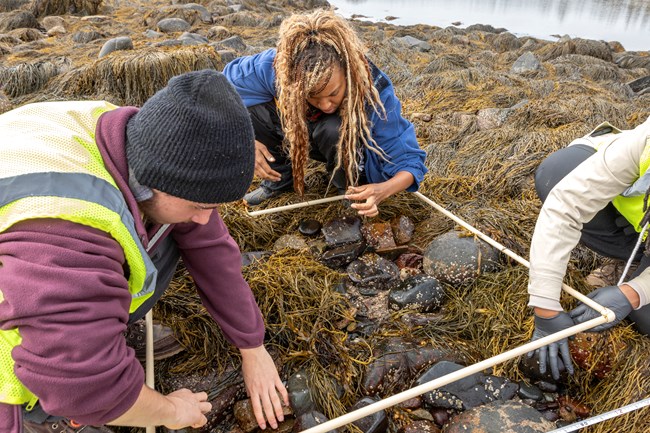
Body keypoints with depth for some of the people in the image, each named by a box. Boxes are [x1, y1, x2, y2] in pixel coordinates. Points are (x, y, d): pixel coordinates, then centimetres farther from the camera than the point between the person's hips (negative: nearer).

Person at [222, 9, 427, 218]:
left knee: (334, 129, -38)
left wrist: (383, 190, -51)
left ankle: (350, 191, -8)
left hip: (351, 150, -2)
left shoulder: (374, 89, -35)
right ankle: (281, 178, 1)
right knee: (247, 105, -23)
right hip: (299, 135, 3)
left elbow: (408, 159, -28)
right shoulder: (275, 67, -32)